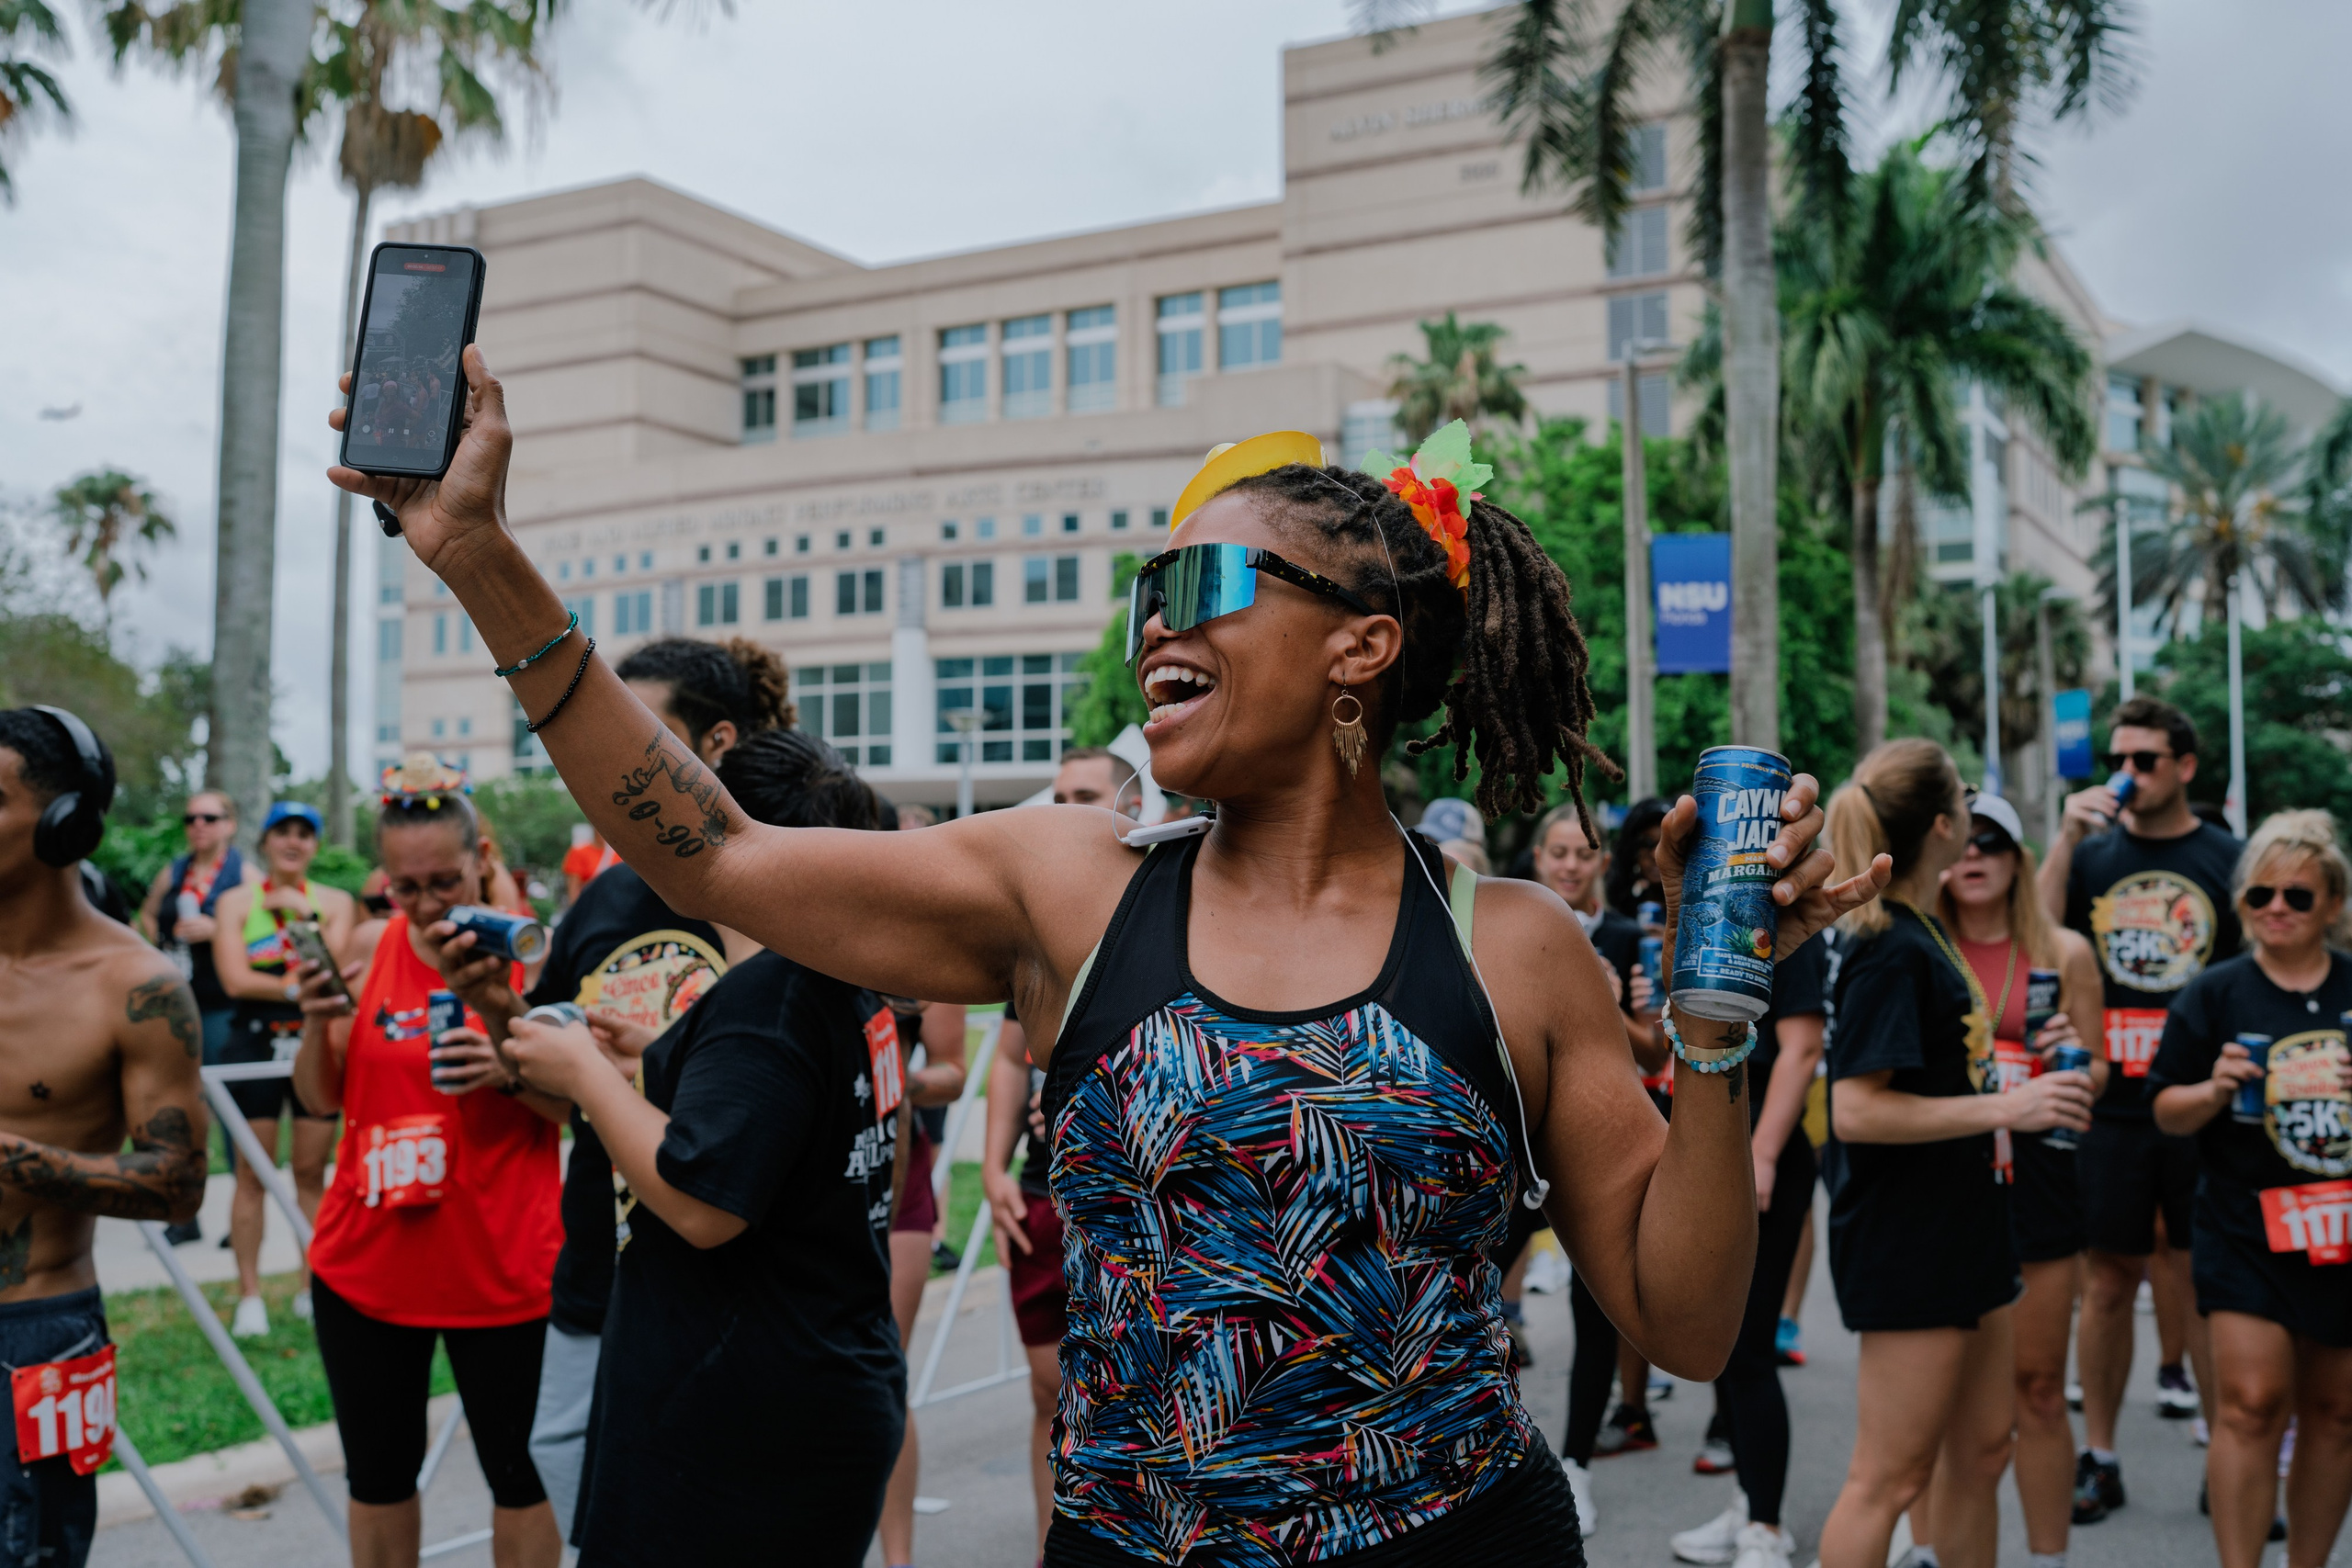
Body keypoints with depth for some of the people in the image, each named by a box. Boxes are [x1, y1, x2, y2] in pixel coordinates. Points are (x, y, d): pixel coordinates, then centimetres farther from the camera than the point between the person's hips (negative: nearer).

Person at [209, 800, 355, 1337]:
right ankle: (249, 1295, 7)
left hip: (317, 1045, 1)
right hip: (256, 1044, -1)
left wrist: (305, 913, -10)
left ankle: (312, 1287, 14)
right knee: (253, 1172, 1)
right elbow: (235, 979, -8)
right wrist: (300, 985, -10)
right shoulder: (237, 901, 4)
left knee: (311, 1171, 5)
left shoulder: (335, 902, 7)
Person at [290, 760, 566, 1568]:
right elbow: (322, 1098, 8)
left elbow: (579, 1106, -6)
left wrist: (511, 1072, -25)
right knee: (378, 1472, 15)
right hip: (366, 1266, 4)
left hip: (500, 1267, -4)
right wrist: (317, 1023, -11)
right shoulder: (371, 948, 3)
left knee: (516, 1470, 7)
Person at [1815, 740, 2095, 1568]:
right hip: (1905, 1242, -10)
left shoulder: (1920, 932, 10)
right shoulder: (1891, 950, -20)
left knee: (1982, 1451, 18)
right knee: (1890, 1477, -3)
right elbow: (1855, 1111, -25)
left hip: (1957, 1230, 10)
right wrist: (2005, 1106, -23)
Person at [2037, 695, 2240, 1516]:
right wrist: (2066, 837, -13)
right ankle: (2098, 1457, 18)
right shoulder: (2090, 855, 7)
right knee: (2108, 1284, 7)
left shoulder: (2229, 860, 4)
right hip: (2111, 1106, 1)